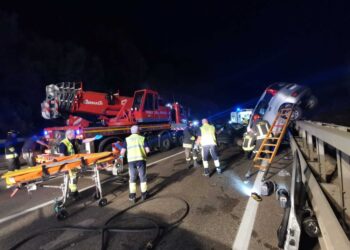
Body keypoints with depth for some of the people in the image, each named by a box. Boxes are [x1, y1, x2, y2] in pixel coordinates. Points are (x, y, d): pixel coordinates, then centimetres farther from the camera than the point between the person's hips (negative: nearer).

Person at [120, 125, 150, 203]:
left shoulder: (127, 139, 10)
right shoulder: (142, 138, 8)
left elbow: (122, 151, 2)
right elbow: (147, 150, -1)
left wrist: (121, 156, 23)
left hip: (131, 160, 1)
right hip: (141, 159, -1)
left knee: (132, 178, 14)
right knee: (142, 177, 13)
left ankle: (132, 196, 17)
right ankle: (144, 194, 22)